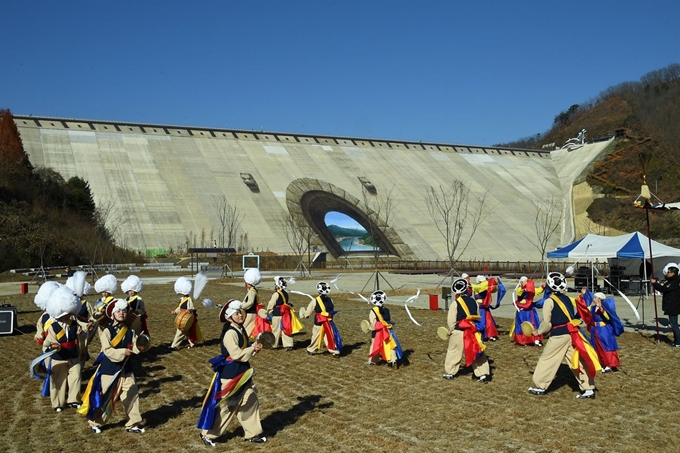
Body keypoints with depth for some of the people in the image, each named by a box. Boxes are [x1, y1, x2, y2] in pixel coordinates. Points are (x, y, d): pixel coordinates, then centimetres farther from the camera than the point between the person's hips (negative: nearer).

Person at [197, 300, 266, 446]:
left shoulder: (241, 330, 9)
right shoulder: (230, 333, -22)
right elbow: (236, 354, -28)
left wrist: (254, 348, -4)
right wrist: (253, 349, -17)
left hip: (242, 372, 9)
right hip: (230, 374, -9)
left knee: (250, 402, 13)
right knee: (226, 406, 0)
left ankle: (252, 433, 25)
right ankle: (207, 434, 16)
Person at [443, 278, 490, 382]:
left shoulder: (456, 303, -12)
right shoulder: (473, 302, 3)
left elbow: (451, 320, -11)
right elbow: (477, 318, 10)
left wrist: (450, 331, 4)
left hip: (459, 332, -3)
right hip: (473, 331, 4)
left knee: (454, 352, 12)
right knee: (477, 353, 8)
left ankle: (449, 373, 21)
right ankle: (483, 374, 3)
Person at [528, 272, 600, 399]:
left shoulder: (549, 301, -8)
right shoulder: (568, 299, 11)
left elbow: (546, 323, -8)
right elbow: (576, 315, 17)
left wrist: (538, 331, 6)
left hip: (558, 335, -6)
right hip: (572, 334, 6)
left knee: (546, 359, 7)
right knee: (578, 361, 10)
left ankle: (539, 387, 15)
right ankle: (588, 389, 10)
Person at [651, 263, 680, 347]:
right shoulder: (670, 281, 14)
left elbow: (664, 289, -23)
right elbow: (664, 289, 16)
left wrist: (655, 283, -16)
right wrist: (656, 284, 3)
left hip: (673, 307, -10)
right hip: (671, 306, 10)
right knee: (673, 324, 15)